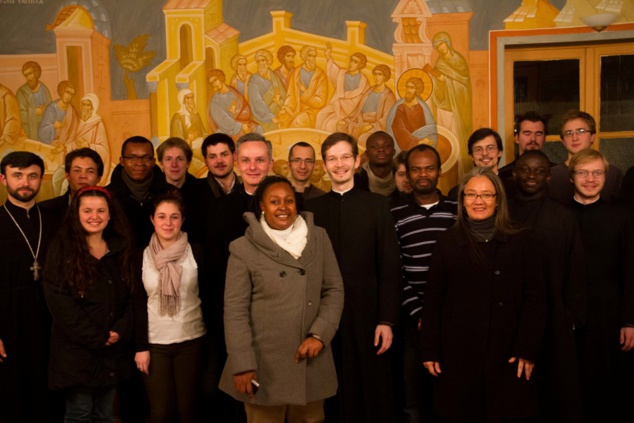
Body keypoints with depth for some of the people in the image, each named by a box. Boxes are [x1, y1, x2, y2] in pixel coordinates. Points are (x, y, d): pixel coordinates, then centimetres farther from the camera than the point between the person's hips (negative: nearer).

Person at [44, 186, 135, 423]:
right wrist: (96, 338, -14)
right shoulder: (62, 249, -3)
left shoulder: (122, 249, 9)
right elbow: (58, 300, -12)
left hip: (114, 350, 4)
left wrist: (120, 330, -10)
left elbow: (133, 295, 6)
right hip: (75, 349, -4)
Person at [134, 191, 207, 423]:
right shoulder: (143, 255, 1)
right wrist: (141, 346, -3)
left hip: (191, 341, 0)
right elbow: (138, 304, 2)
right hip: (155, 343, 1)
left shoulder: (196, 252, -2)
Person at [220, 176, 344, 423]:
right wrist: (242, 365, -11)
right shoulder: (243, 248, -5)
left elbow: (334, 290, 4)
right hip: (264, 364, -2)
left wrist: (319, 335, -9)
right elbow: (235, 310, -7)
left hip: (311, 362, 3)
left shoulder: (319, 238, 3)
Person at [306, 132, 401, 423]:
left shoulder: (377, 205, 1)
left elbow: (390, 268, -1)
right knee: (332, 396, 10)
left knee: (374, 396, 8)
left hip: (367, 315, -1)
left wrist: (387, 320, -7)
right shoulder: (313, 208, 6)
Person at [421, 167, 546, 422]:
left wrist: (527, 349, -6)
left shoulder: (518, 242, 3)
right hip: (457, 355, 0)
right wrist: (429, 351, 0)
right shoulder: (447, 242, 4)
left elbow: (535, 297, 1)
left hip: (506, 355, 0)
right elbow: (433, 300, 4)